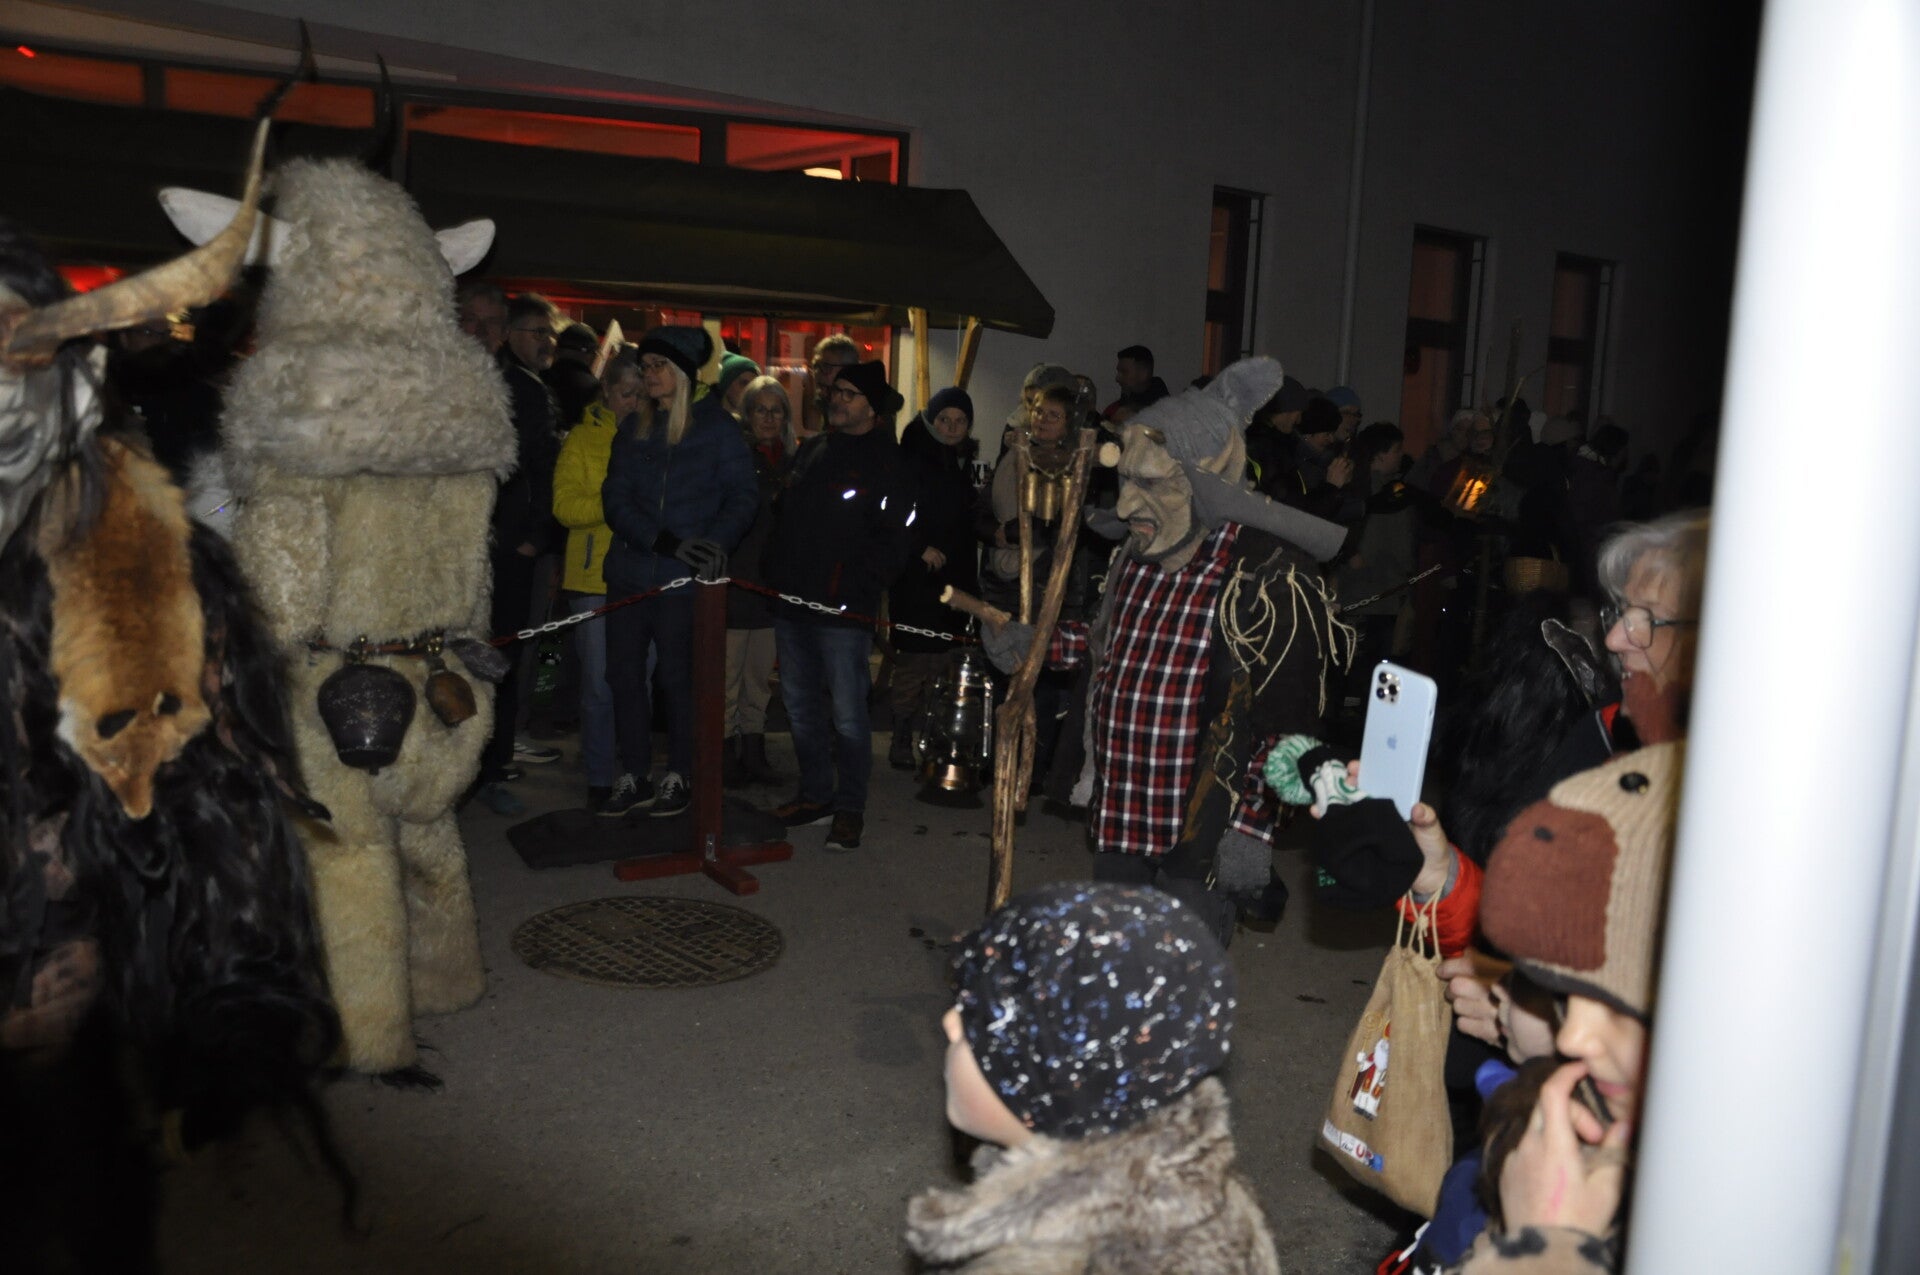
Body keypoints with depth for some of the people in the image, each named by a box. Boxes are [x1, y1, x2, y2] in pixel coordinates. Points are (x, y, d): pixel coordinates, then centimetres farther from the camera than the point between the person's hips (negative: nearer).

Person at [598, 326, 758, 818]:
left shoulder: (716, 426, 1)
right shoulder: (632, 430, 12)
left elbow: (742, 496, -5)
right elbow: (616, 499, 2)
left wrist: (716, 542, -23)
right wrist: (667, 541, -14)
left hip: (684, 579, -4)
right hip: (630, 572, 5)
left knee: (678, 677, 2)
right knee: (624, 673, 6)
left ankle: (679, 778, 17)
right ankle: (634, 778, 17)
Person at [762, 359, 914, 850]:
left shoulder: (886, 463, -6)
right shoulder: (809, 452, 16)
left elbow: (892, 540, -12)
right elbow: (782, 515, 22)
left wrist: (857, 588, -19)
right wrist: (776, 574, 11)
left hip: (844, 609, -8)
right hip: (791, 604, 8)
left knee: (846, 713, -5)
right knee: (801, 705, 15)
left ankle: (850, 808, 8)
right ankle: (816, 795, 29)